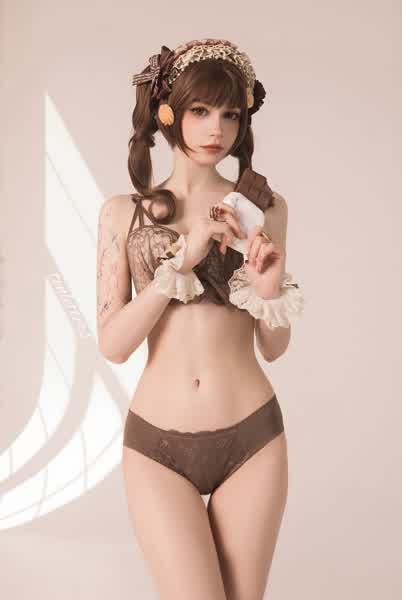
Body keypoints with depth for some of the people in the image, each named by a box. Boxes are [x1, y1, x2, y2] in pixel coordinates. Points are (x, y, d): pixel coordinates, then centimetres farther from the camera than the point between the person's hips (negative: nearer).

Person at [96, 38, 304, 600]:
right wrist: (182, 259, -15)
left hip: (253, 437, 1)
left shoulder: (264, 207, 4)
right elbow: (112, 344, -6)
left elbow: (273, 347, 8)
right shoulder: (123, 212, 3)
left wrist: (270, 290, -13)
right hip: (157, 443, -1)